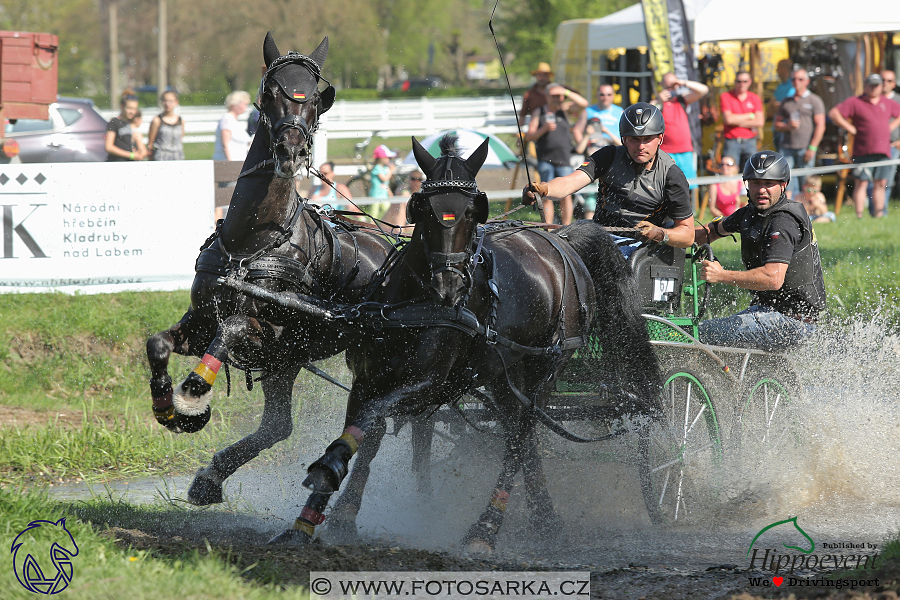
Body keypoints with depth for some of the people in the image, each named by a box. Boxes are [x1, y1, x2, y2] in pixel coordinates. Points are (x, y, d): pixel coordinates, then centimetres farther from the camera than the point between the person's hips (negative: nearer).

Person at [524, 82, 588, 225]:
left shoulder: (564, 111, 11)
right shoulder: (539, 113, 9)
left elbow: (583, 103, -1)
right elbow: (529, 137, 5)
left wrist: (566, 92, -9)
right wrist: (544, 129, -12)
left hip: (564, 160, 0)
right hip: (545, 160, 0)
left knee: (566, 197, -3)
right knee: (547, 197, -2)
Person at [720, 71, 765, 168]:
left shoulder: (755, 98, 9)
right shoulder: (725, 97, 2)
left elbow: (760, 122, -2)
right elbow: (728, 119, -11)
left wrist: (737, 122, -7)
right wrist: (750, 116, -1)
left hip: (750, 142, 2)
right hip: (732, 141, -2)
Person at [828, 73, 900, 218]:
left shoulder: (887, 103, 14)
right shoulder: (855, 102, 0)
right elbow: (833, 113, -6)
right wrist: (850, 128, -8)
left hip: (883, 151, 5)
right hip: (863, 151, -5)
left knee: (880, 183, 5)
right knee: (861, 183, -7)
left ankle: (879, 214, 9)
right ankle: (859, 215, -7)